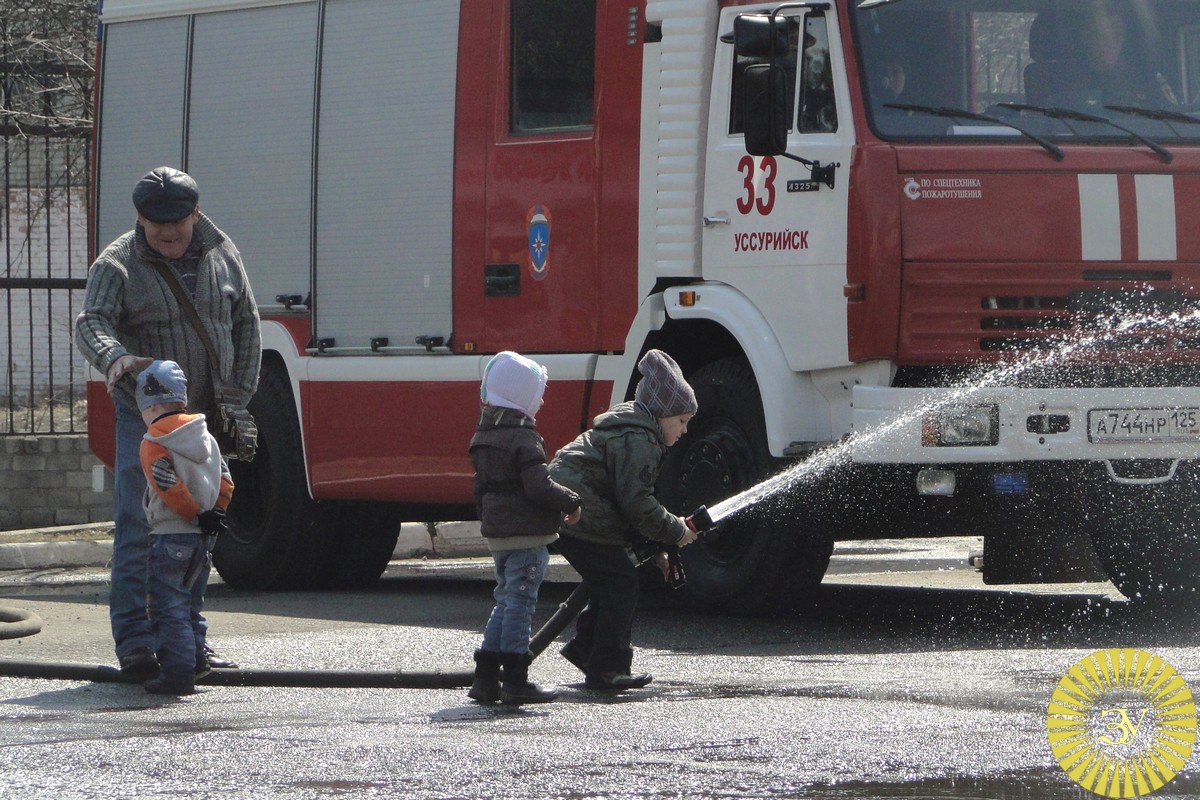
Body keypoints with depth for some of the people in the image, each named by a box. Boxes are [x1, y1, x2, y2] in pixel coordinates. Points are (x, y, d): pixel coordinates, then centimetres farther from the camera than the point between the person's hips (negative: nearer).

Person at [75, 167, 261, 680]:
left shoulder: (221, 255, 5)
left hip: (205, 416, 4)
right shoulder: (117, 266, -9)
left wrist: (236, 399, 5)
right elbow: (90, 324, -22)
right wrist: (114, 358, -45)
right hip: (145, 418, -4)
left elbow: (246, 325, 12)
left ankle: (189, 639, 17)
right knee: (138, 531, -12)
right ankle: (134, 643, -12)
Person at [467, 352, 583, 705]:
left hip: (495, 532, 9)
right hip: (526, 534, -9)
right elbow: (540, 487, -20)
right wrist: (571, 504, -6)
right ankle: (515, 681, -5)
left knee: (505, 602, 16)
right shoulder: (523, 439, -17)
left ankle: (485, 678, 14)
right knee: (520, 603, -5)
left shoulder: (483, 437, 11)